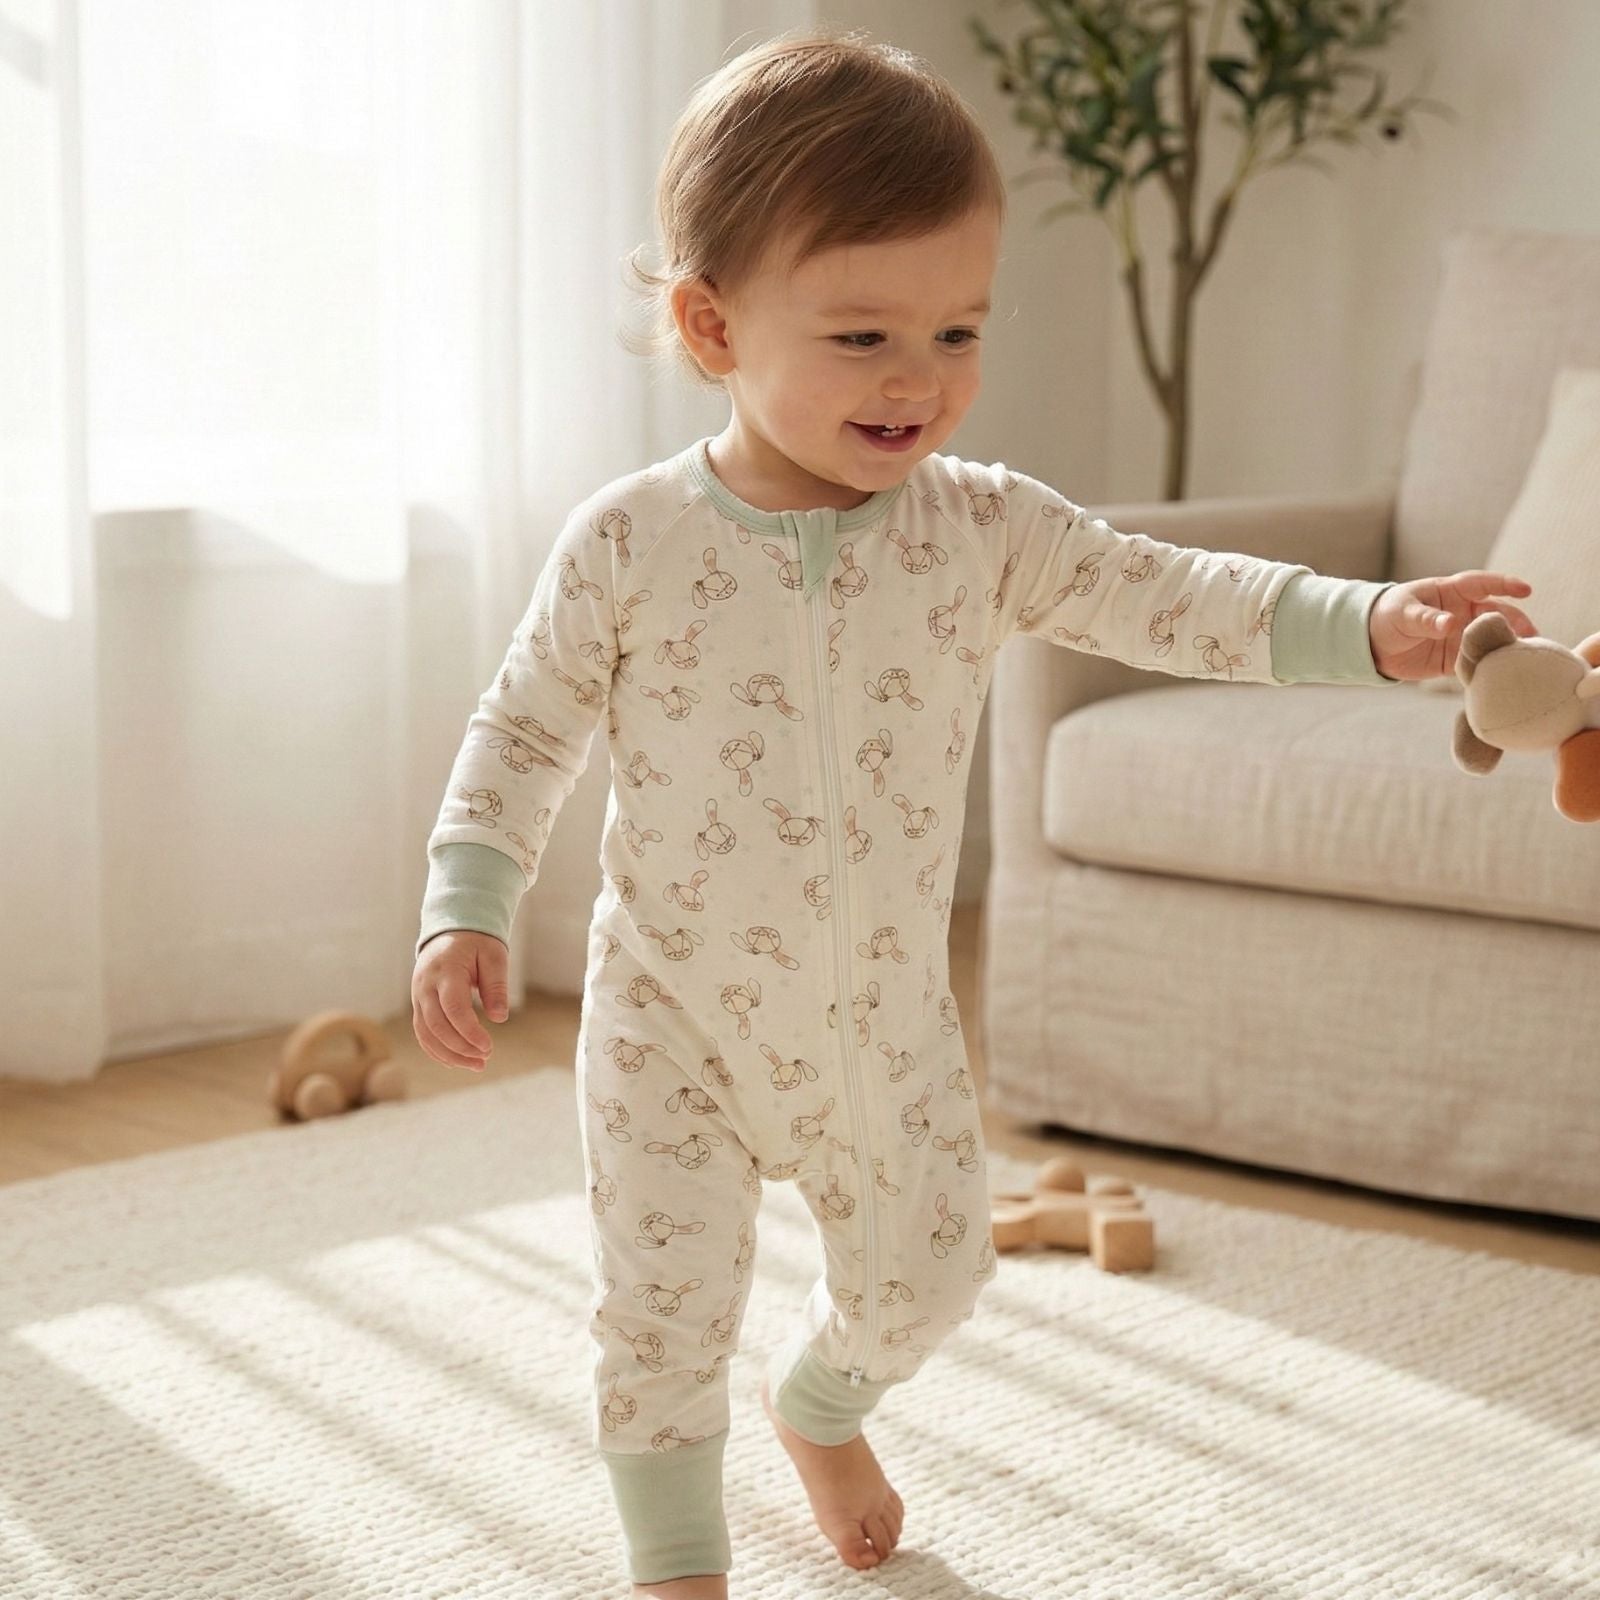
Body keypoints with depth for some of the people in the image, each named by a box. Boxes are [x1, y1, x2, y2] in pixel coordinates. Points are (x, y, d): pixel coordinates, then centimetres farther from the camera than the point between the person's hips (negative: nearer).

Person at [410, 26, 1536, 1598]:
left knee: (924, 1272, 19)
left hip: (889, 1024, 3)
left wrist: (1366, 622, -25)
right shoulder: (627, 544, -14)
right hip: (676, 1023, -3)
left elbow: (1161, 597, -11)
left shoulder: (985, 528, -9)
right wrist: (464, 913, -14)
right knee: (667, 1307, 2)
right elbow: (523, 732, -4)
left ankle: (818, 1403, 53)